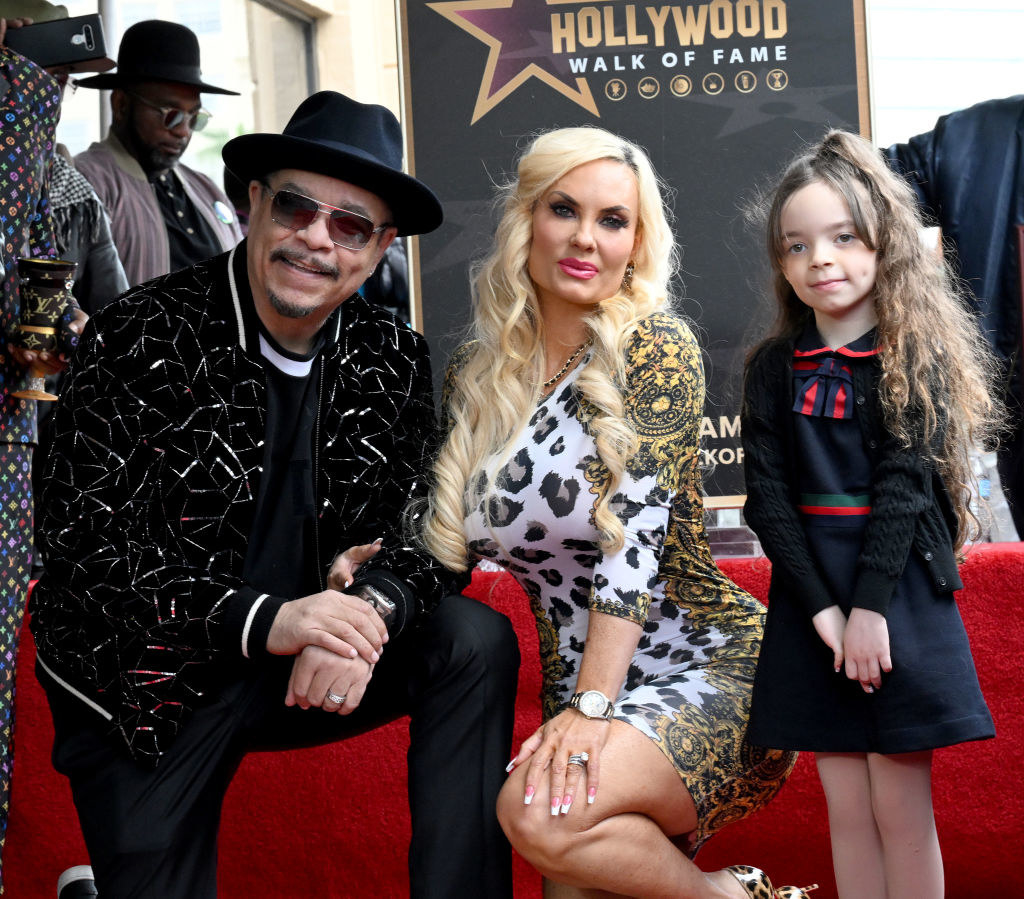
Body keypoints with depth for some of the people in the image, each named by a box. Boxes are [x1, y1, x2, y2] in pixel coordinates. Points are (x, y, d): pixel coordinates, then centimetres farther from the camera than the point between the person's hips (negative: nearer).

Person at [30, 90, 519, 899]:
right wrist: (263, 621, -29)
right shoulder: (142, 340, -14)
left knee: (476, 639, -16)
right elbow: (86, 544, -18)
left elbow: (416, 530, 0)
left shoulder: (393, 360, -2)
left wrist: (368, 612, -25)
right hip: (144, 691, -3)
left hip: (315, 670, 4)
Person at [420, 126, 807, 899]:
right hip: (581, 699, 5)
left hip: (710, 670, -5)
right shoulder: (474, 376, 7)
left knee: (540, 817, -28)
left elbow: (636, 530, -17)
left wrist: (593, 706, -23)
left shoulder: (652, 346, -8)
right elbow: (448, 548, 15)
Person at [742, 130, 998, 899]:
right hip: (809, 597, 3)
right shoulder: (774, 367, 6)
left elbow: (904, 484, -11)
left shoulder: (915, 356, -3)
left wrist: (870, 609, -17)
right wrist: (821, 608, -10)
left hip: (900, 594, -3)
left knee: (901, 809, 1)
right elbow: (767, 496, -1)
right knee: (847, 808, 8)